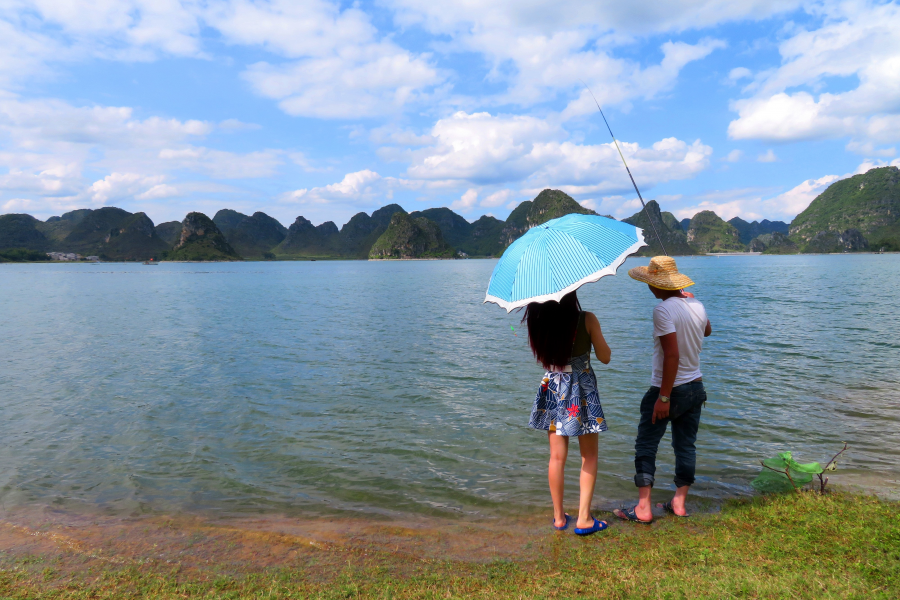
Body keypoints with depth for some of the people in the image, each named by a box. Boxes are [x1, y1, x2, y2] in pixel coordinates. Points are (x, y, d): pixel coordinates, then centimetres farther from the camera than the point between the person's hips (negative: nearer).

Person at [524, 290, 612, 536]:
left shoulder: (539, 320, -6)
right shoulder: (587, 320, -14)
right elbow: (605, 357, -4)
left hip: (552, 389, 3)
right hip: (583, 390, -3)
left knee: (557, 456, 13)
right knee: (589, 456, 13)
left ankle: (559, 517, 23)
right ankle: (584, 518, 14)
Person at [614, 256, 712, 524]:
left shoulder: (663, 310, -21)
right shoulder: (697, 305, 3)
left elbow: (672, 355, -26)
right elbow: (707, 330, 27)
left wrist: (664, 397, -22)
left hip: (670, 389, -8)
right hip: (696, 388, 8)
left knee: (646, 446, 2)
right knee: (686, 446, 15)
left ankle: (643, 509, 3)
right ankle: (679, 503, 23)